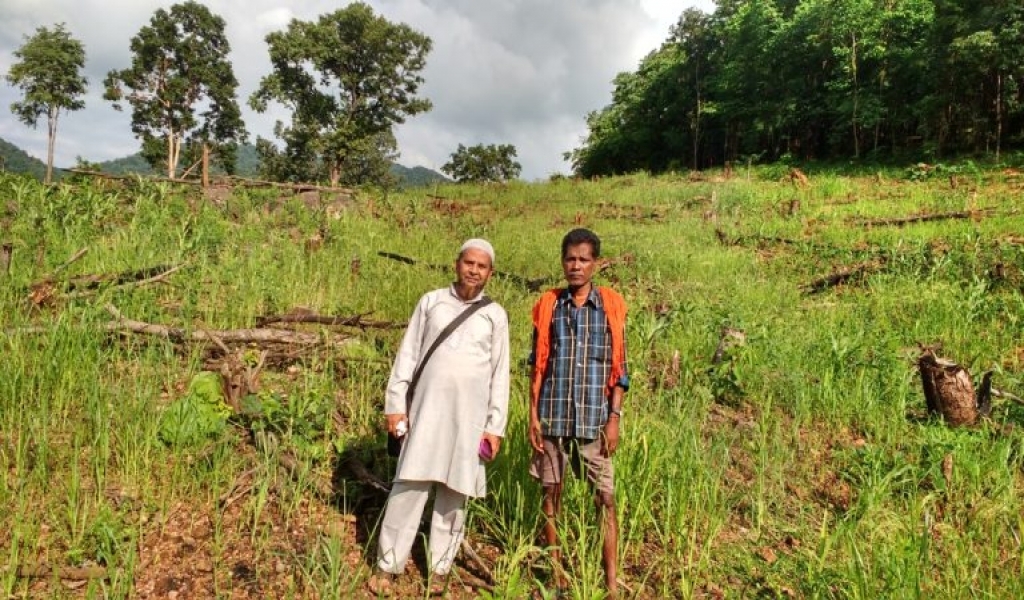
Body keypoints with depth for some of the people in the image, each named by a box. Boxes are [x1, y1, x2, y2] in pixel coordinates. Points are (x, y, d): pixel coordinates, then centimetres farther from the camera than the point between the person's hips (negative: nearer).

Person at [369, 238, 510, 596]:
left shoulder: (495, 315, 4)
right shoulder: (431, 302, 4)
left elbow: (499, 374, 6)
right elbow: (407, 355, 5)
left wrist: (495, 426, 2)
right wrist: (395, 404, 0)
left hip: (468, 415, 1)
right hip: (427, 409, 0)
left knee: (454, 493, 8)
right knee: (409, 485, -1)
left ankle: (440, 569, 22)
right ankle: (388, 565, 13)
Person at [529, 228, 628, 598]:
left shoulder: (611, 305, 0)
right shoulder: (548, 305, 2)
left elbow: (619, 368, 1)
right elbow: (538, 365, 4)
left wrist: (614, 417, -5)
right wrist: (533, 415, -1)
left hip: (594, 418, -1)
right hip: (553, 416, 1)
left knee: (606, 499, 3)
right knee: (551, 494, 11)